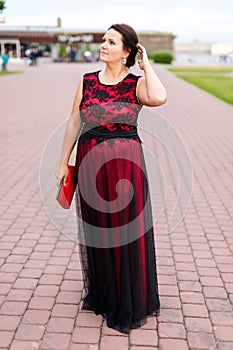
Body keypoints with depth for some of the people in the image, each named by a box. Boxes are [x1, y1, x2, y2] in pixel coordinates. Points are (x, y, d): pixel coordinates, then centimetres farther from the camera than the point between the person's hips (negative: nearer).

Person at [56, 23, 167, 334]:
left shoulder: (137, 84, -4)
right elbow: (74, 123, 8)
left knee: (128, 230, 4)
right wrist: (64, 162, 6)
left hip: (126, 162, -3)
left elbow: (159, 98, -27)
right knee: (96, 228, 14)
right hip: (90, 161, 3)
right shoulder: (86, 81, 6)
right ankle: (101, 294, 37)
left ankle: (130, 302, 24)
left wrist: (146, 64, -12)